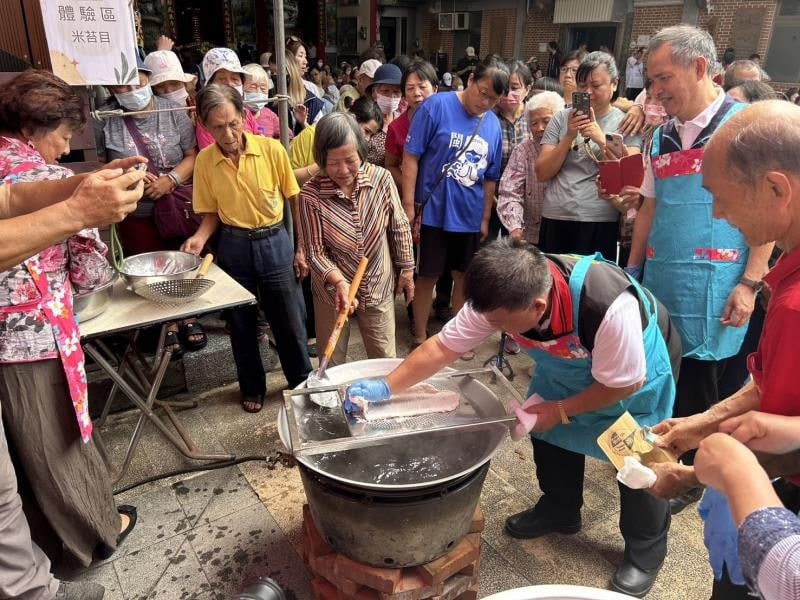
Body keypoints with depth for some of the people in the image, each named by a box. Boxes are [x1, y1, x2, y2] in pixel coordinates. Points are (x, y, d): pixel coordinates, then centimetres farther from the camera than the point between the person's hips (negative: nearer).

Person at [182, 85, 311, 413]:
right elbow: (213, 213, 6)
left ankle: (302, 382, 30)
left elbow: (296, 201, -2)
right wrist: (200, 237, -15)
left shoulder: (272, 149, -12)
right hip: (233, 247, 2)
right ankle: (252, 388, 33)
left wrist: (302, 248, -3)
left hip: (275, 242, -1)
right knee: (242, 324, 13)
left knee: (290, 321, 7)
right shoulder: (204, 161, -6)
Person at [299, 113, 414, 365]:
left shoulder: (381, 178, -14)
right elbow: (315, 252, -15)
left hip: (379, 288, 2)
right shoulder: (311, 194, -20)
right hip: (332, 292, -1)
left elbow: (399, 227, 0)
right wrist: (339, 281, -31)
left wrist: (406, 270, 6)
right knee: (332, 364, 18)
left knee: (385, 361, 18)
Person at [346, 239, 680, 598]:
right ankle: (560, 510, 36)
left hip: (638, 371, -4)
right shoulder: (501, 297, -29)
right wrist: (385, 387, -26)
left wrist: (558, 411, -20)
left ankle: (646, 550, 27)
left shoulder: (610, 307, -45)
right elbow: (443, 346, -21)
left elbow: (624, 384, -29)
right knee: (548, 431, 8)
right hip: (571, 363, 5)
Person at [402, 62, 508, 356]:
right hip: (433, 212, -4)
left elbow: (490, 177, 10)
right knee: (428, 276, 6)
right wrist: (409, 206, -14)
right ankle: (420, 338, 22)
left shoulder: (493, 124, 4)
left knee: (463, 276, 15)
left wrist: (485, 218, 12)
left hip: (470, 217, 5)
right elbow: (411, 157, -12)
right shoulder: (436, 106, -10)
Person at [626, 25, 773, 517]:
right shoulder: (663, 137, 12)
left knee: (700, 393, 5)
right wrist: (632, 272, 12)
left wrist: (749, 283, -14)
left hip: (714, 290, -5)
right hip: (661, 285, 5)